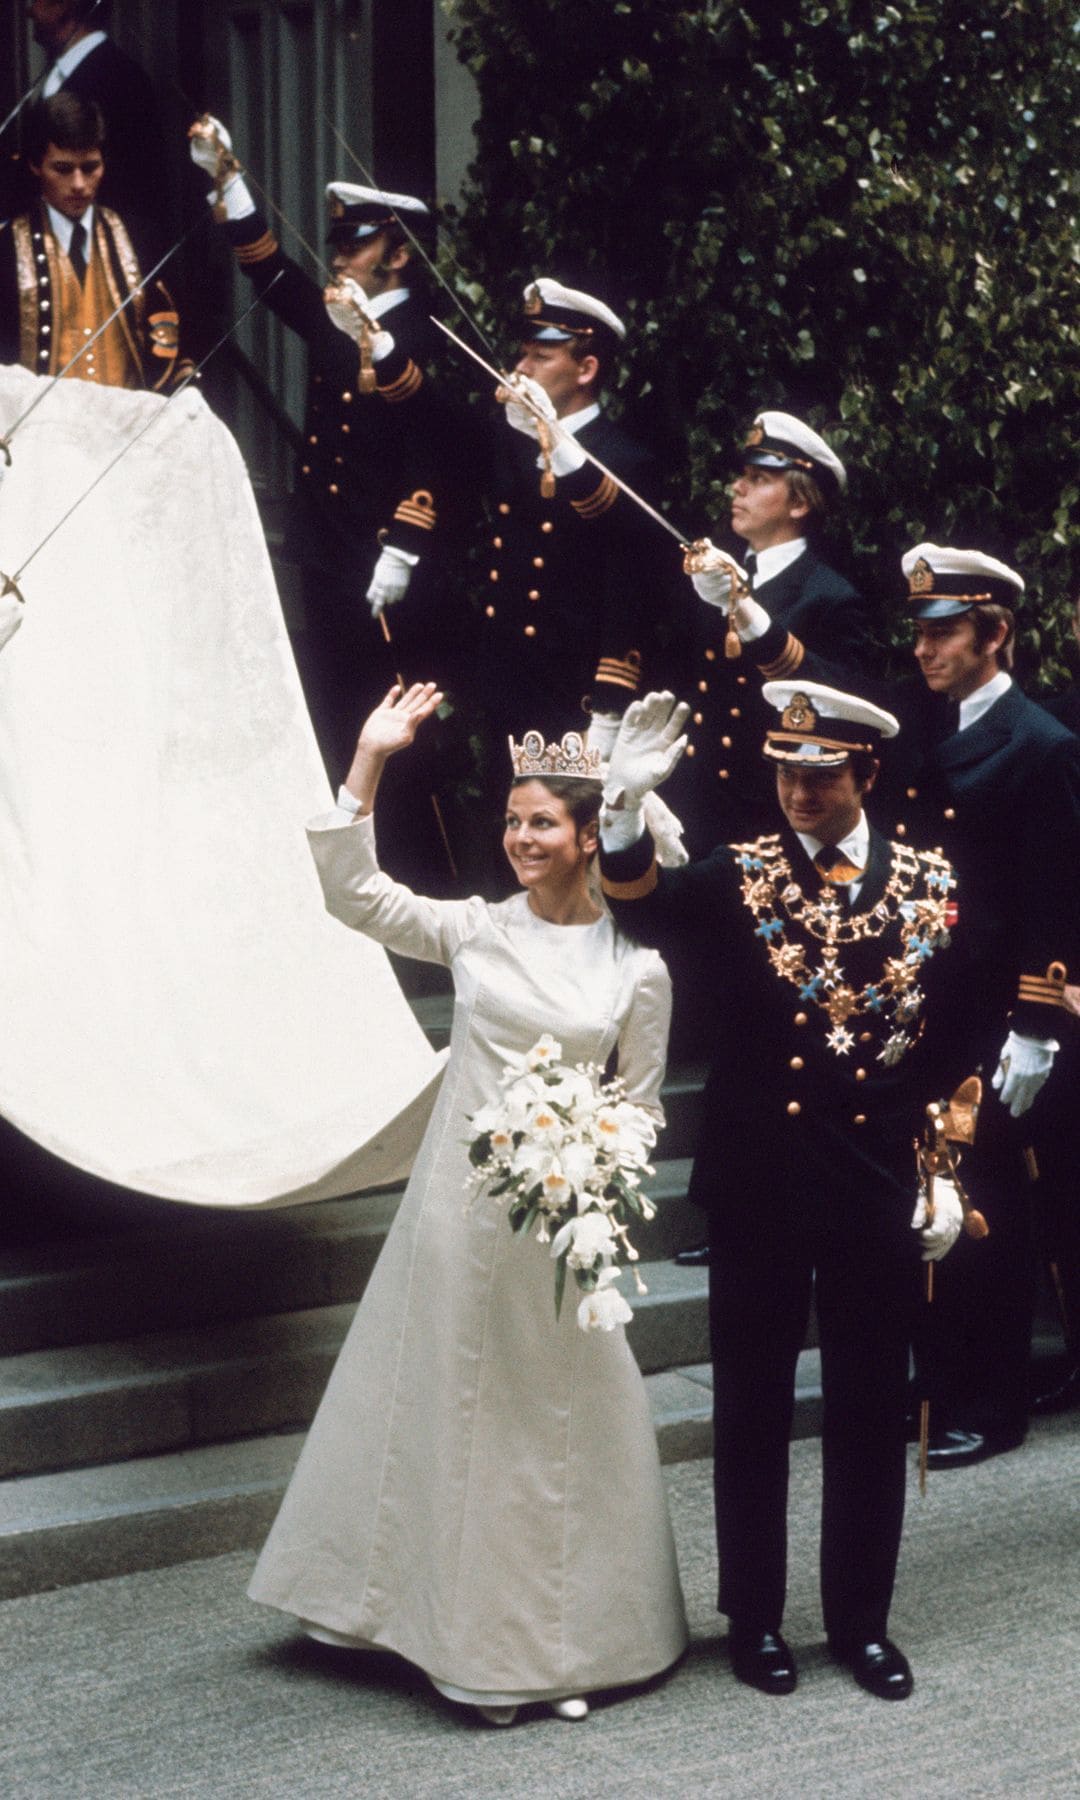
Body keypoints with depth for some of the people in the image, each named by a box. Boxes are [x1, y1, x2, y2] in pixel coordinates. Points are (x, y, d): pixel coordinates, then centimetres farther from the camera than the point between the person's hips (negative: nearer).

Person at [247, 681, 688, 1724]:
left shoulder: (636, 965, -2)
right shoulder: (474, 931, 0)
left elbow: (641, 1107, 4)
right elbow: (352, 894, -9)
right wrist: (369, 760, -12)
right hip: (460, 1200, 1)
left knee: (557, 1422, 6)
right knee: (450, 1408, 8)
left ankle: (559, 1640, 20)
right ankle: (466, 1636, 22)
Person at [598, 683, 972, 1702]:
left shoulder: (927, 886, 2)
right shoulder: (740, 876, -3)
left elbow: (952, 1043, 6)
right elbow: (644, 911, -23)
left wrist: (947, 1174, 2)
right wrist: (627, 808, -40)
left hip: (878, 1186, 1)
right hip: (758, 1186, -1)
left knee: (870, 1414, 9)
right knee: (752, 1410, 9)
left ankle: (862, 1620, 23)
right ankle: (754, 1619, 22)